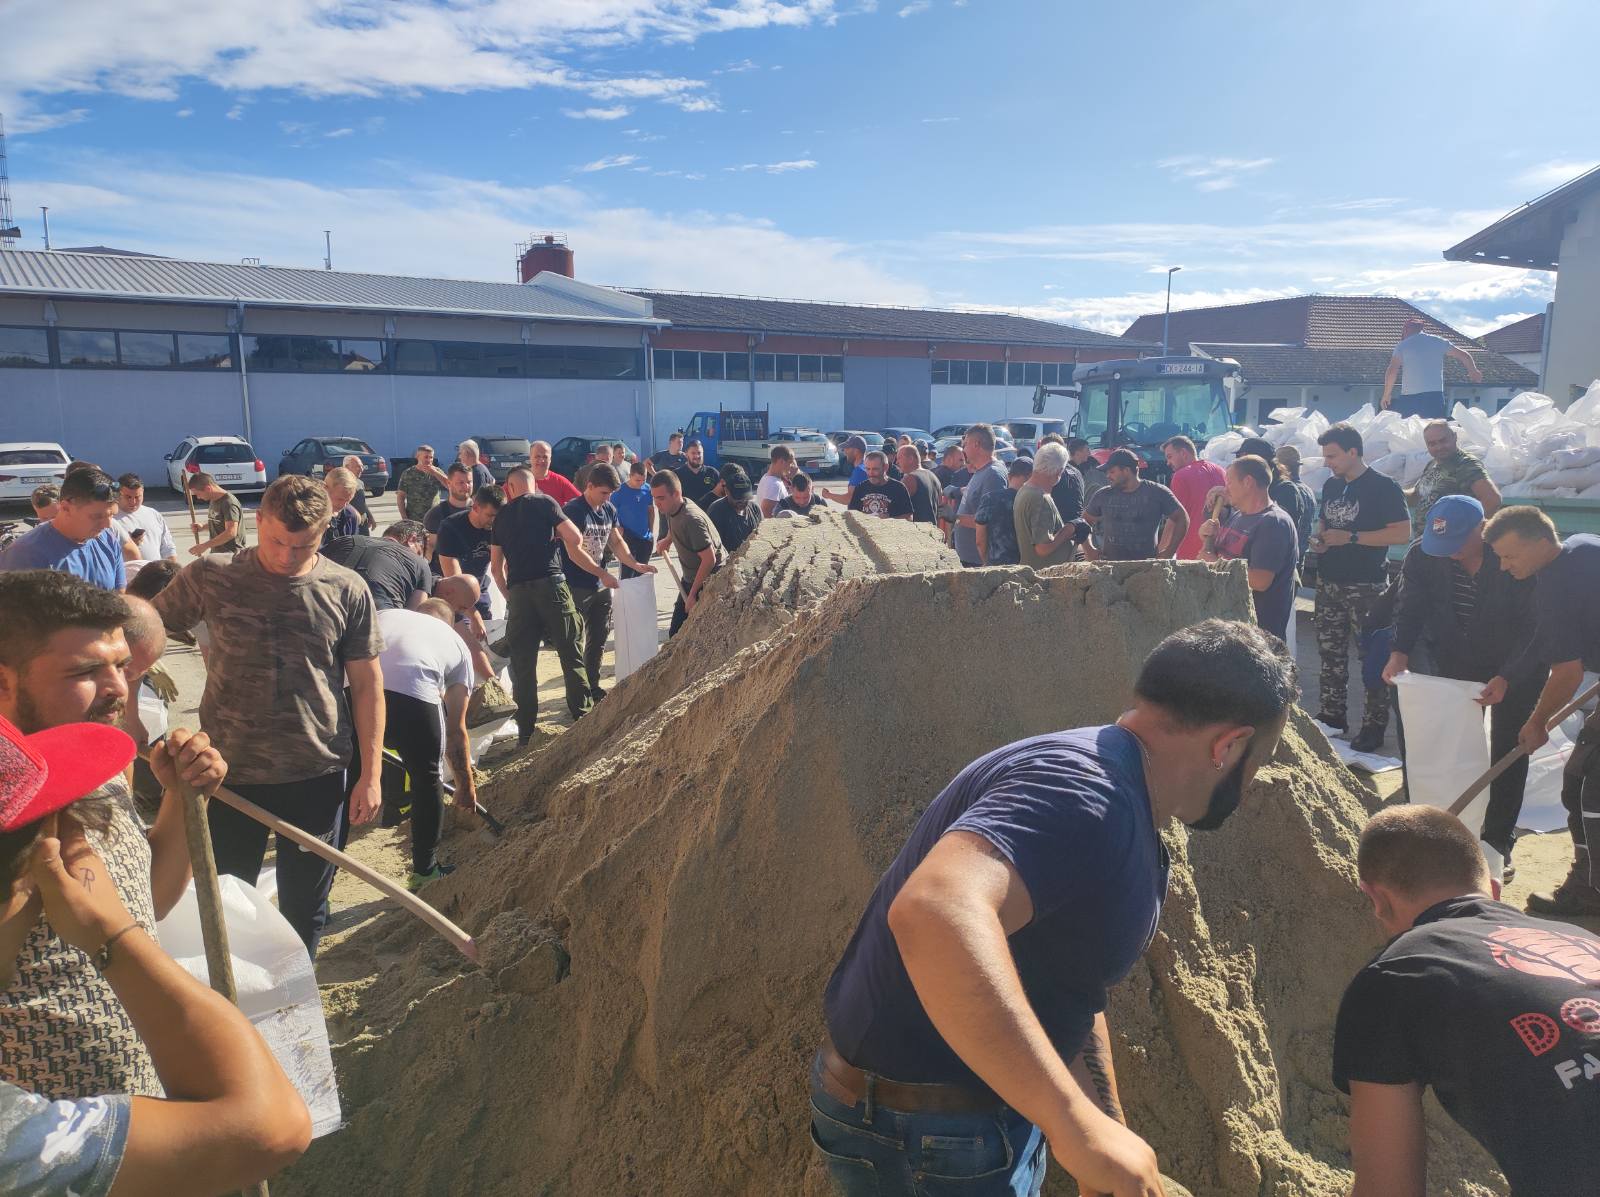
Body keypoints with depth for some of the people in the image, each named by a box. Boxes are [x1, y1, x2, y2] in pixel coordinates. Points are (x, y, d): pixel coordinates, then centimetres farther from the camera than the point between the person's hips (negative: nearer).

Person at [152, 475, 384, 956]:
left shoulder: (347, 590, -5)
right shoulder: (210, 579, -6)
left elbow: (367, 683, 0)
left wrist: (370, 773, 0)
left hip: (317, 776, 0)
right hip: (230, 773, 0)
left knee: (305, 908, 15)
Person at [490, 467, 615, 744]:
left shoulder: (501, 517, 17)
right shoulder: (544, 503, 4)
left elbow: (496, 567, 19)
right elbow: (575, 540, -1)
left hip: (518, 590, 4)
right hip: (551, 584, -3)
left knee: (522, 664, 6)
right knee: (572, 655, 5)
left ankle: (525, 733, 9)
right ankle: (584, 716, 8)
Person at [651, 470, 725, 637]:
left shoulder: (692, 519, -29)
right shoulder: (671, 510, -2)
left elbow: (709, 559, -28)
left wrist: (693, 594, -24)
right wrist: (668, 539, 15)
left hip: (709, 581, -9)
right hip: (690, 578, 9)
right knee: (676, 632, 9)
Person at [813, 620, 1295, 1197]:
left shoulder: (1121, 824, 8)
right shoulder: (1087, 790, -26)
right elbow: (936, 913, -44)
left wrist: (1111, 1134, 21)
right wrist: (1078, 1127, -41)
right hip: (928, 1135, -10)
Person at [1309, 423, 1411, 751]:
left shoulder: (1383, 487, -10)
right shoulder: (1331, 486, 11)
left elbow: (1402, 532, -16)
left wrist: (1351, 537, -19)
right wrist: (1319, 538, 3)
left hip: (1365, 587, -7)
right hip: (1329, 584, 7)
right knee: (1330, 652, 13)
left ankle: (1374, 726, 3)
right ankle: (1331, 715, 24)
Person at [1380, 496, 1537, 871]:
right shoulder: (1422, 556, -14)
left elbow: (1531, 625, -23)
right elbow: (1411, 607, -7)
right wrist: (1400, 651, -22)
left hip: (1514, 669, -3)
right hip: (1455, 664, 3)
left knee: (1508, 752, 3)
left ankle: (1499, 837, 13)